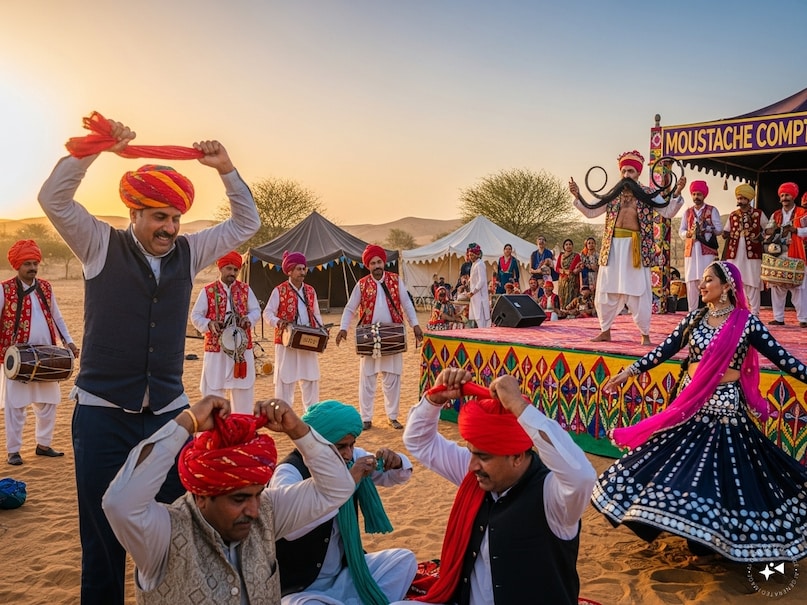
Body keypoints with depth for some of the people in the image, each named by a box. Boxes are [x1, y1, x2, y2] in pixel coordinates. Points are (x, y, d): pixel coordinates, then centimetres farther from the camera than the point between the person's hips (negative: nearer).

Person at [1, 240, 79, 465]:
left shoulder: (46, 287, 8)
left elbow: (56, 317, 15)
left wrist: (68, 341, 4)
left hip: (46, 357, 5)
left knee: (48, 403, 11)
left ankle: (43, 445, 25)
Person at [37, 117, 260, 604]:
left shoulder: (189, 253, 8)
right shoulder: (102, 247, 0)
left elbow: (246, 223, 11)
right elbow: (54, 198, -10)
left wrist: (225, 168, 0)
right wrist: (93, 148, -18)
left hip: (170, 413, 3)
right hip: (103, 414, -2)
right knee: (103, 536, 7)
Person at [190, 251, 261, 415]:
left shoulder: (245, 289, 7)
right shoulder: (208, 291, 0)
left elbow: (256, 310, 8)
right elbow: (195, 316, 0)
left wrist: (248, 319, -14)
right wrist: (209, 324, -19)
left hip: (242, 347, 3)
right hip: (216, 347, -2)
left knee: (243, 389, 10)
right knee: (213, 390, 0)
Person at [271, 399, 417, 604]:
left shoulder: (351, 458, -2)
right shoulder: (289, 472, -22)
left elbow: (392, 477, 13)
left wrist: (396, 462, -13)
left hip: (344, 573, 7)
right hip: (300, 587, -7)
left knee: (404, 559, -6)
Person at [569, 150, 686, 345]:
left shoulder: (648, 195, 1)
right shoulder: (613, 195, 9)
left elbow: (668, 212, -5)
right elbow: (590, 212, 11)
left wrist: (677, 193, -19)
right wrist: (577, 196, -1)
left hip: (636, 248, -3)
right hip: (612, 248, 3)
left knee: (638, 293, -1)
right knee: (606, 291, 9)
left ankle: (645, 334, 11)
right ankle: (605, 331, 23)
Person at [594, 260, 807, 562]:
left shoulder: (746, 322, -7)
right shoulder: (695, 317, 4)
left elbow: (780, 356, -6)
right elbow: (664, 350, 5)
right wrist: (628, 372, 3)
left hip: (725, 406, -4)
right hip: (691, 404, 4)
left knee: (723, 474, 0)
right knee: (684, 468, 9)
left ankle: (717, 538, 18)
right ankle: (697, 533, 27)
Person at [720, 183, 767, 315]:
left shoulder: (758, 214, 4)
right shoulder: (732, 215, 13)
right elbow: (726, 232, 17)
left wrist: (760, 238, -5)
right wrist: (726, 234, -4)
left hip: (752, 253, -3)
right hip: (734, 254, 3)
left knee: (752, 283, -1)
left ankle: (754, 313, 4)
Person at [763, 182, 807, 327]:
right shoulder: (776, 215, 15)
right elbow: (766, 231, 10)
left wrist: (794, 229, -22)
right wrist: (772, 230, -12)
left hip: (795, 256, -4)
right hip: (777, 254, 5)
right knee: (776, 286, 4)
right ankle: (778, 318, 11)